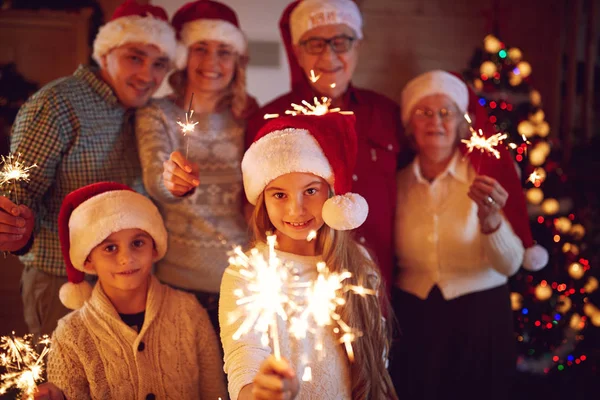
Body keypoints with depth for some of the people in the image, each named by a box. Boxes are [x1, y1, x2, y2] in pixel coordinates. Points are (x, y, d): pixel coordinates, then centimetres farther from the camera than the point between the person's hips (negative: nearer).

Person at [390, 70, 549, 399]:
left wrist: (489, 220, -33)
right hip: (413, 324, 2)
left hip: (480, 322, -2)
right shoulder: (399, 183, 0)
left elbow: (510, 265, -17)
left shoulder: (486, 174, -9)